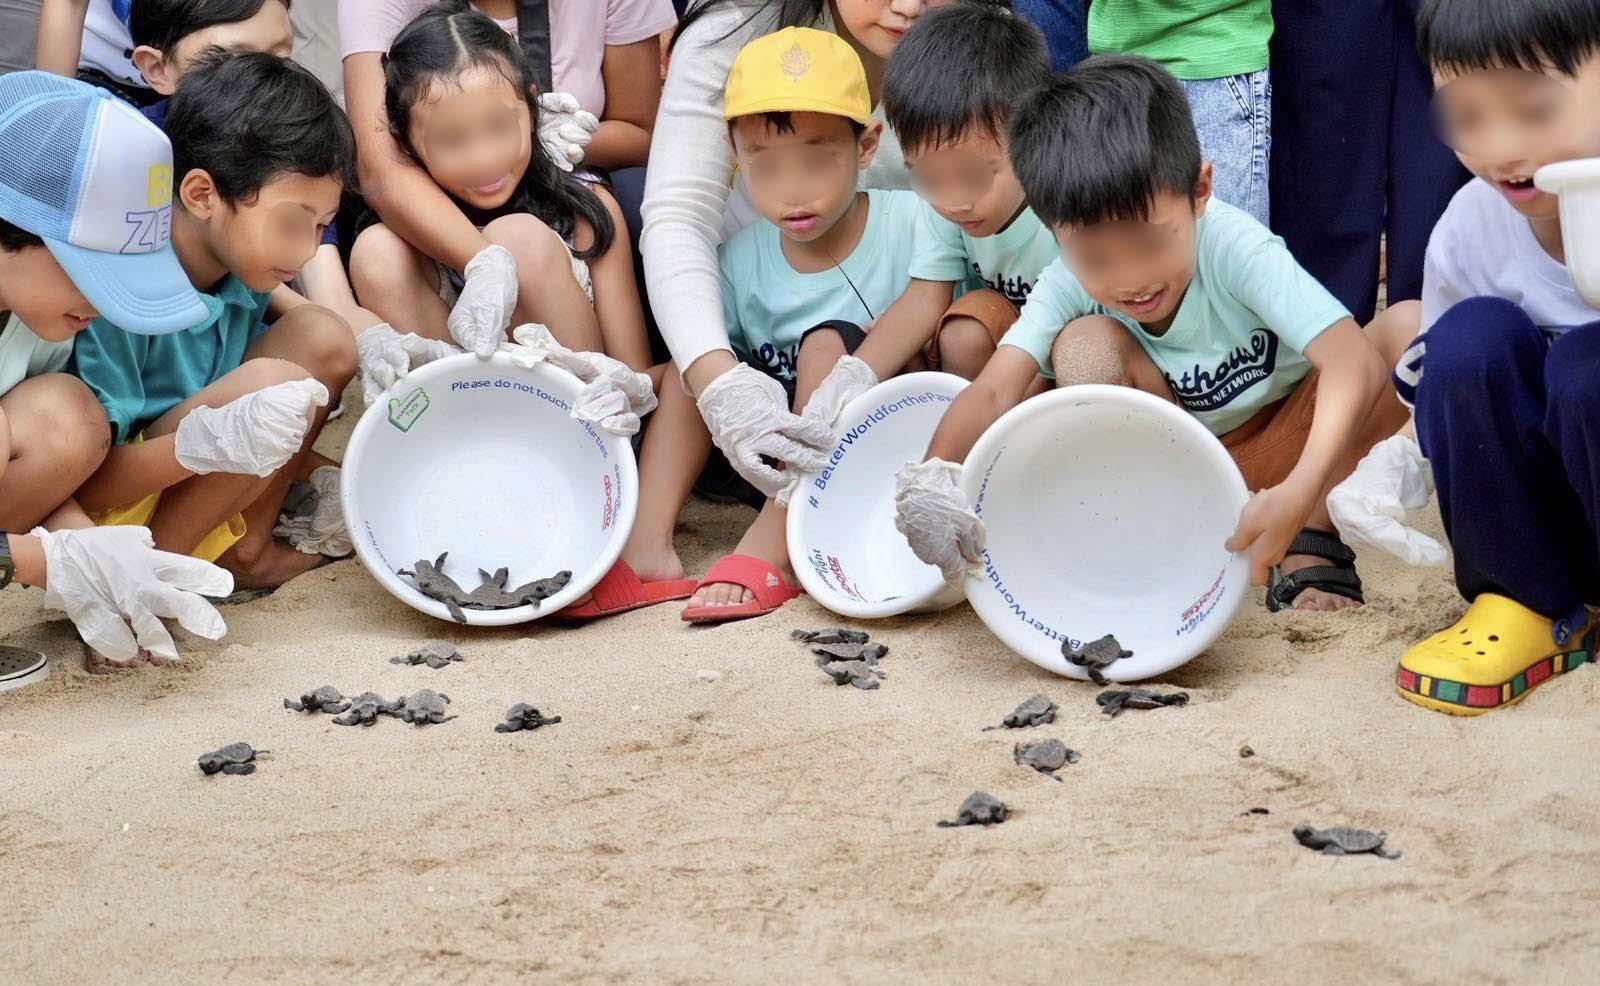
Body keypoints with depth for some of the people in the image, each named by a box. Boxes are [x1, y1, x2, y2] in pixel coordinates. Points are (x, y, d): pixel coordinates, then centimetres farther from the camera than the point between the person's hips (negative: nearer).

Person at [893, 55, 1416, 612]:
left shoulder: (1236, 249, -29)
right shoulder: (1069, 283, -18)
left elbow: (1353, 361, -40)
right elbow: (995, 391, -30)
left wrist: (1299, 494, -55)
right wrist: (933, 476, -53)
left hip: (1276, 456, -1)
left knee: (1408, 330, -27)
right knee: (1085, 345, -26)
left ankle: (1310, 544, -20)